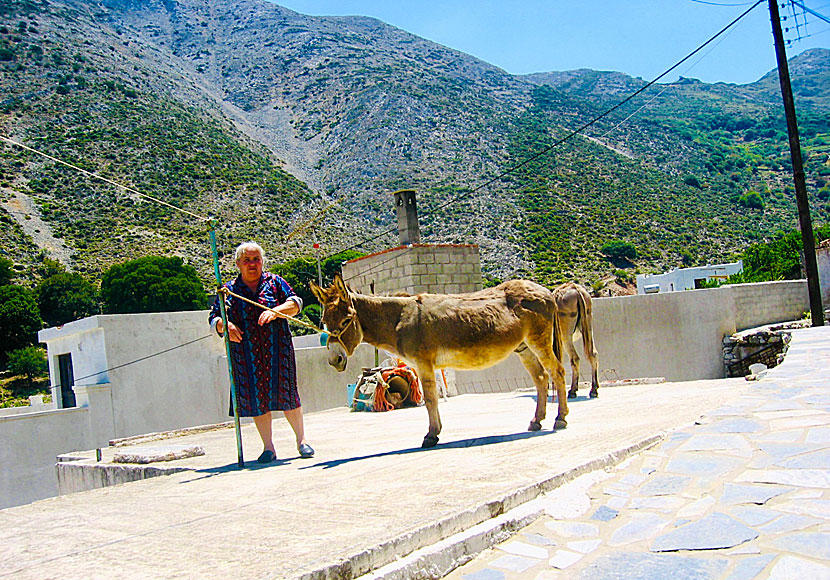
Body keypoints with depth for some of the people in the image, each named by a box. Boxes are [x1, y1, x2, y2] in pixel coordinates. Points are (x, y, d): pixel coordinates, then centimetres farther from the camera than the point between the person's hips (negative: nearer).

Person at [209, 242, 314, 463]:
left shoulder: (275, 282, 10)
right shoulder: (229, 290, 10)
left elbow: (295, 303, 1)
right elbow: (214, 319, 6)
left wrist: (275, 311, -17)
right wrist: (225, 326, -16)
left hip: (277, 350, -1)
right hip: (245, 354, 1)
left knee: (286, 395, 0)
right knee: (256, 398, 2)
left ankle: (301, 440, 13)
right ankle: (268, 447, 12)